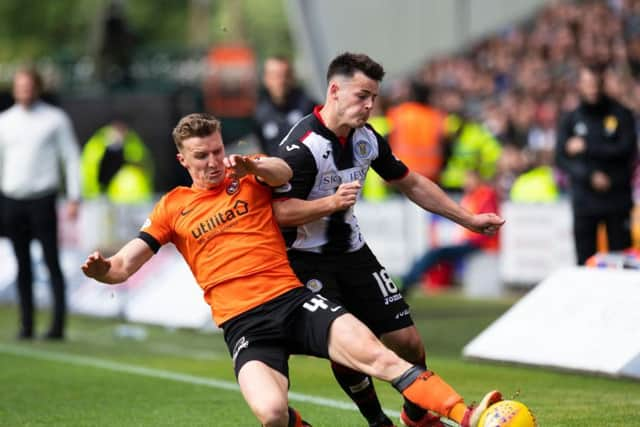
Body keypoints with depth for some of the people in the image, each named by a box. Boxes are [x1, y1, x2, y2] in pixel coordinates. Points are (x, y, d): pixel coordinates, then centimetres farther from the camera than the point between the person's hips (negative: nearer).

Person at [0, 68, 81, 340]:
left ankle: (58, 323, -5)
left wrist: (74, 198, -5)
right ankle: (26, 324, 9)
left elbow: (71, 158, 2)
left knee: (52, 262, -5)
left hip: (42, 199, -3)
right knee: (23, 264, 6)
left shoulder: (55, 119, 3)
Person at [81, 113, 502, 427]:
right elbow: (124, 266, 8)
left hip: (293, 299, 1)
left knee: (377, 354, -20)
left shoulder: (249, 175, 11)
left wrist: (251, 167, -36)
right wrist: (102, 269, -16)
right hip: (243, 323, -1)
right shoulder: (173, 208, 12)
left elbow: (283, 173, -13)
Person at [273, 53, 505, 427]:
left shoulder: (366, 139, 2)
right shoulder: (302, 146, -21)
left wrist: (468, 219, 16)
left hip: (352, 251, 7)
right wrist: (331, 203, -38)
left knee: (408, 340, 0)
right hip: (306, 259, -6)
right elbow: (278, 211, -26)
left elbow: (411, 184, 15)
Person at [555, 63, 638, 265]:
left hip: (618, 200, -1)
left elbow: (627, 149, -9)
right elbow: (561, 158, 1)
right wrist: (590, 176, -13)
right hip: (584, 201, 1)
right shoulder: (570, 120, 8)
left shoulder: (621, 115, 3)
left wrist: (587, 147, -10)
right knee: (585, 260, 0)